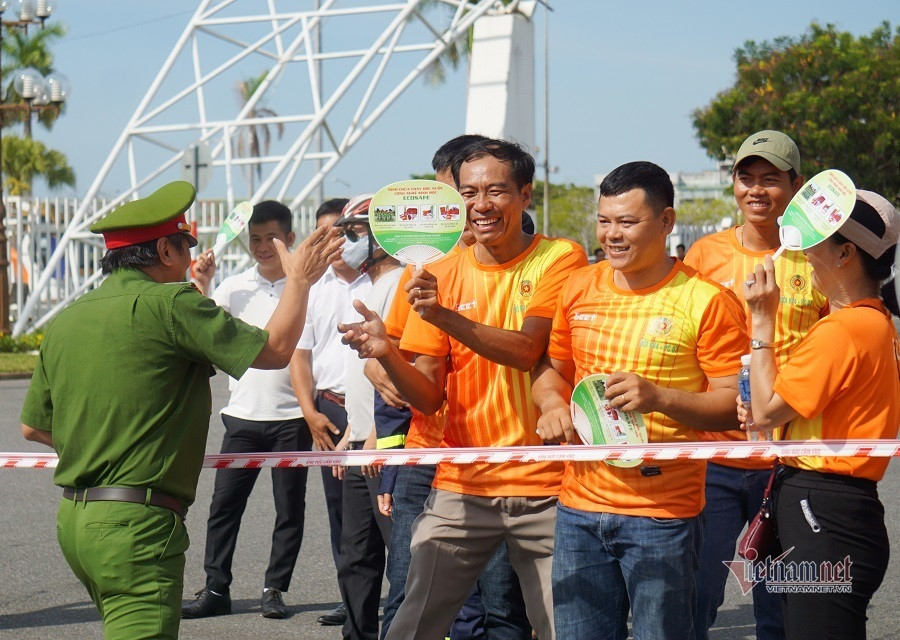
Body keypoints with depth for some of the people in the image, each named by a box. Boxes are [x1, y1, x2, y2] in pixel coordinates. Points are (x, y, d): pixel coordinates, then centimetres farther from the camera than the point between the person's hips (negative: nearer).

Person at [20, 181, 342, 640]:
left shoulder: (64, 321, 10)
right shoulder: (170, 304, -12)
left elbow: (33, 427, 18)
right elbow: (274, 350, -7)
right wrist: (299, 279, 7)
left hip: (72, 519, 9)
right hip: (136, 525, -9)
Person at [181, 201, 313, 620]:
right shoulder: (234, 287, 9)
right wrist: (200, 286, -3)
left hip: (291, 416, -3)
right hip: (242, 415, 3)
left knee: (289, 508, 4)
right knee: (224, 504, 3)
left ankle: (275, 589, 16)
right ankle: (216, 589, 12)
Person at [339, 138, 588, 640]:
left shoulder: (560, 259, -2)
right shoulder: (440, 275, 6)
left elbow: (525, 349, -18)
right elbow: (428, 396, 3)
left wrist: (444, 316, -31)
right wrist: (387, 354, -17)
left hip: (544, 488, -2)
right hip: (462, 488, 3)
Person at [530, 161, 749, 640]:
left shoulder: (705, 301, -8)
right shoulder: (579, 288, 8)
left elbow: (736, 403, -9)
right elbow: (552, 368, 20)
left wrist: (660, 397, -24)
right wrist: (552, 404, -2)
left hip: (663, 515, -4)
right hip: (579, 507, 5)